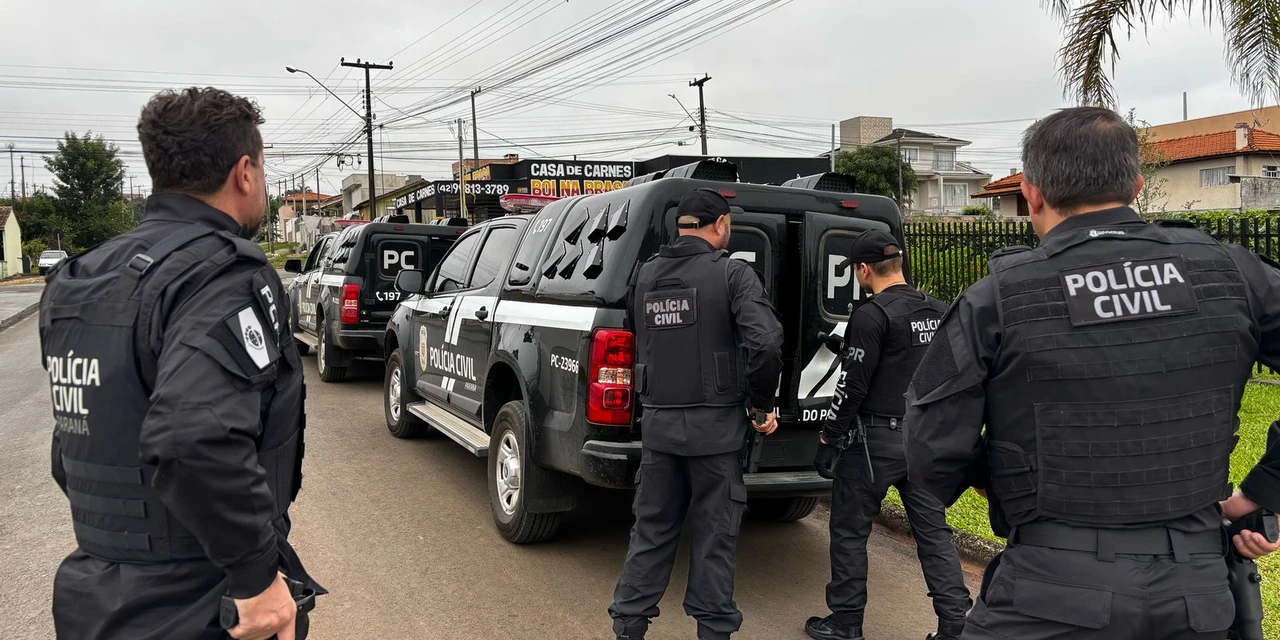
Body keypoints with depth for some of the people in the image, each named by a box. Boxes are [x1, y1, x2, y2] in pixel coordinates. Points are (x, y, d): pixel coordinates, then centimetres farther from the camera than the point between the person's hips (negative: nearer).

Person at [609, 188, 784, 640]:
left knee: (651, 531, 16)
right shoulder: (732, 273, -9)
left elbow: (640, 344, 12)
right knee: (714, 537, 9)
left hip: (658, 423, 4)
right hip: (714, 425, -4)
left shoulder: (646, 274, 6)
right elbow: (765, 342, -19)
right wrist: (763, 403, -6)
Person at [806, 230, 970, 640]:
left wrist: (828, 440, -9)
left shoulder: (872, 316, -16)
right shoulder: (938, 312, 8)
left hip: (877, 439, -7)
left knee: (849, 531, 7)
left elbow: (853, 387, -17)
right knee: (933, 532, 12)